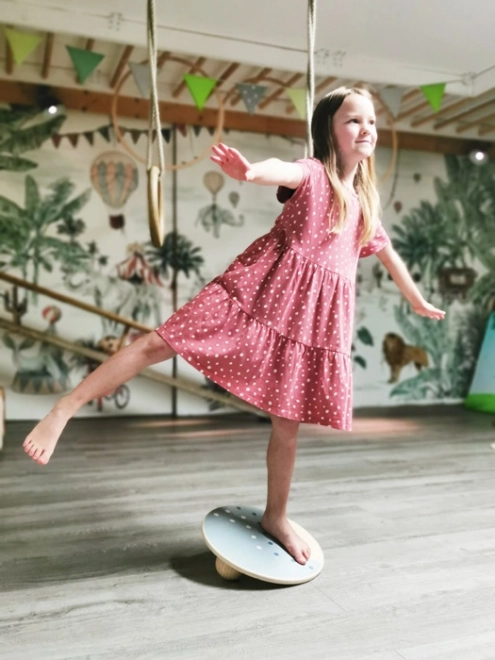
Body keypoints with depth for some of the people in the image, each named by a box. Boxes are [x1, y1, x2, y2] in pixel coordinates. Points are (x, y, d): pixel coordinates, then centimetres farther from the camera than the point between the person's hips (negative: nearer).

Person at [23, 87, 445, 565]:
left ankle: (275, 518, 26)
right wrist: (252, 171, -49)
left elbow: (388, 253, 34)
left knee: (288, 423, 9)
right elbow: (284, 171, -24)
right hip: (264, 287, -4)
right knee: (163, 342, -15)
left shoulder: (364, 203, 19)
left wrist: (418, 302, 45)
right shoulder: (312, 173, 1)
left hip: (313, 315, 5)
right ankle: (64, 409, -7)